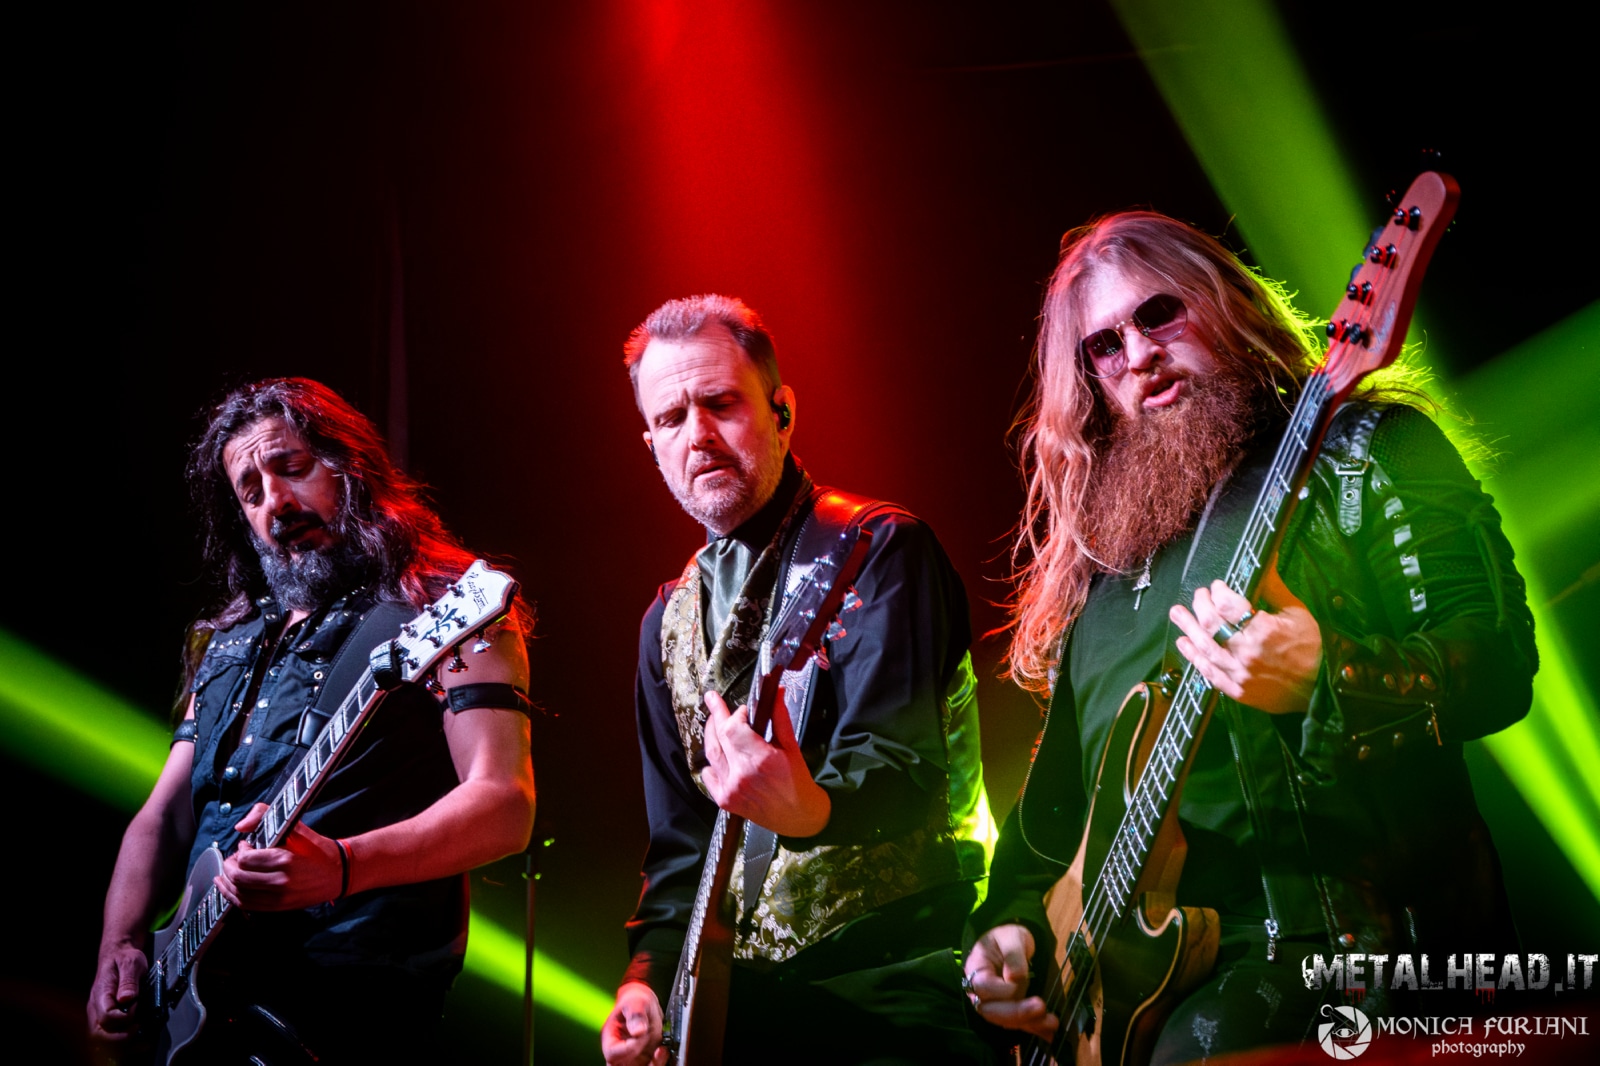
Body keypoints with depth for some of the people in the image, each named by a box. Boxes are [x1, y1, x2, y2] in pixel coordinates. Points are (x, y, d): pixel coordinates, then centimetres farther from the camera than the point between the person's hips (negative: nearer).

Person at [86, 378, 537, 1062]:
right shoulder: (232, 642, 21)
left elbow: (506, 807, -11)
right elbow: (164, 817, 24)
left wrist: (343, 868, -26)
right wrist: (121, 947, 6)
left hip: (352, 997, -6)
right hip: (197, 990, 6)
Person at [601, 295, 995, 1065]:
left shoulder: (875, 549, -6)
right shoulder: (669, 623, 14)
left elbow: (898, 764, -19)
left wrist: (809, 810, -40)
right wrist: (650, 972, 0)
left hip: (889, 985, -6)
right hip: (744, 990, 6)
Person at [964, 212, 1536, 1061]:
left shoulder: (1364, 450, 4)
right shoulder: (1093, 549, 20)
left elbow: (1502, 657, -8)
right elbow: (1056, 785, 23)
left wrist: (1325, 678, -25)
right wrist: (1012, 920, 7)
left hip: (1340, 928, -5)